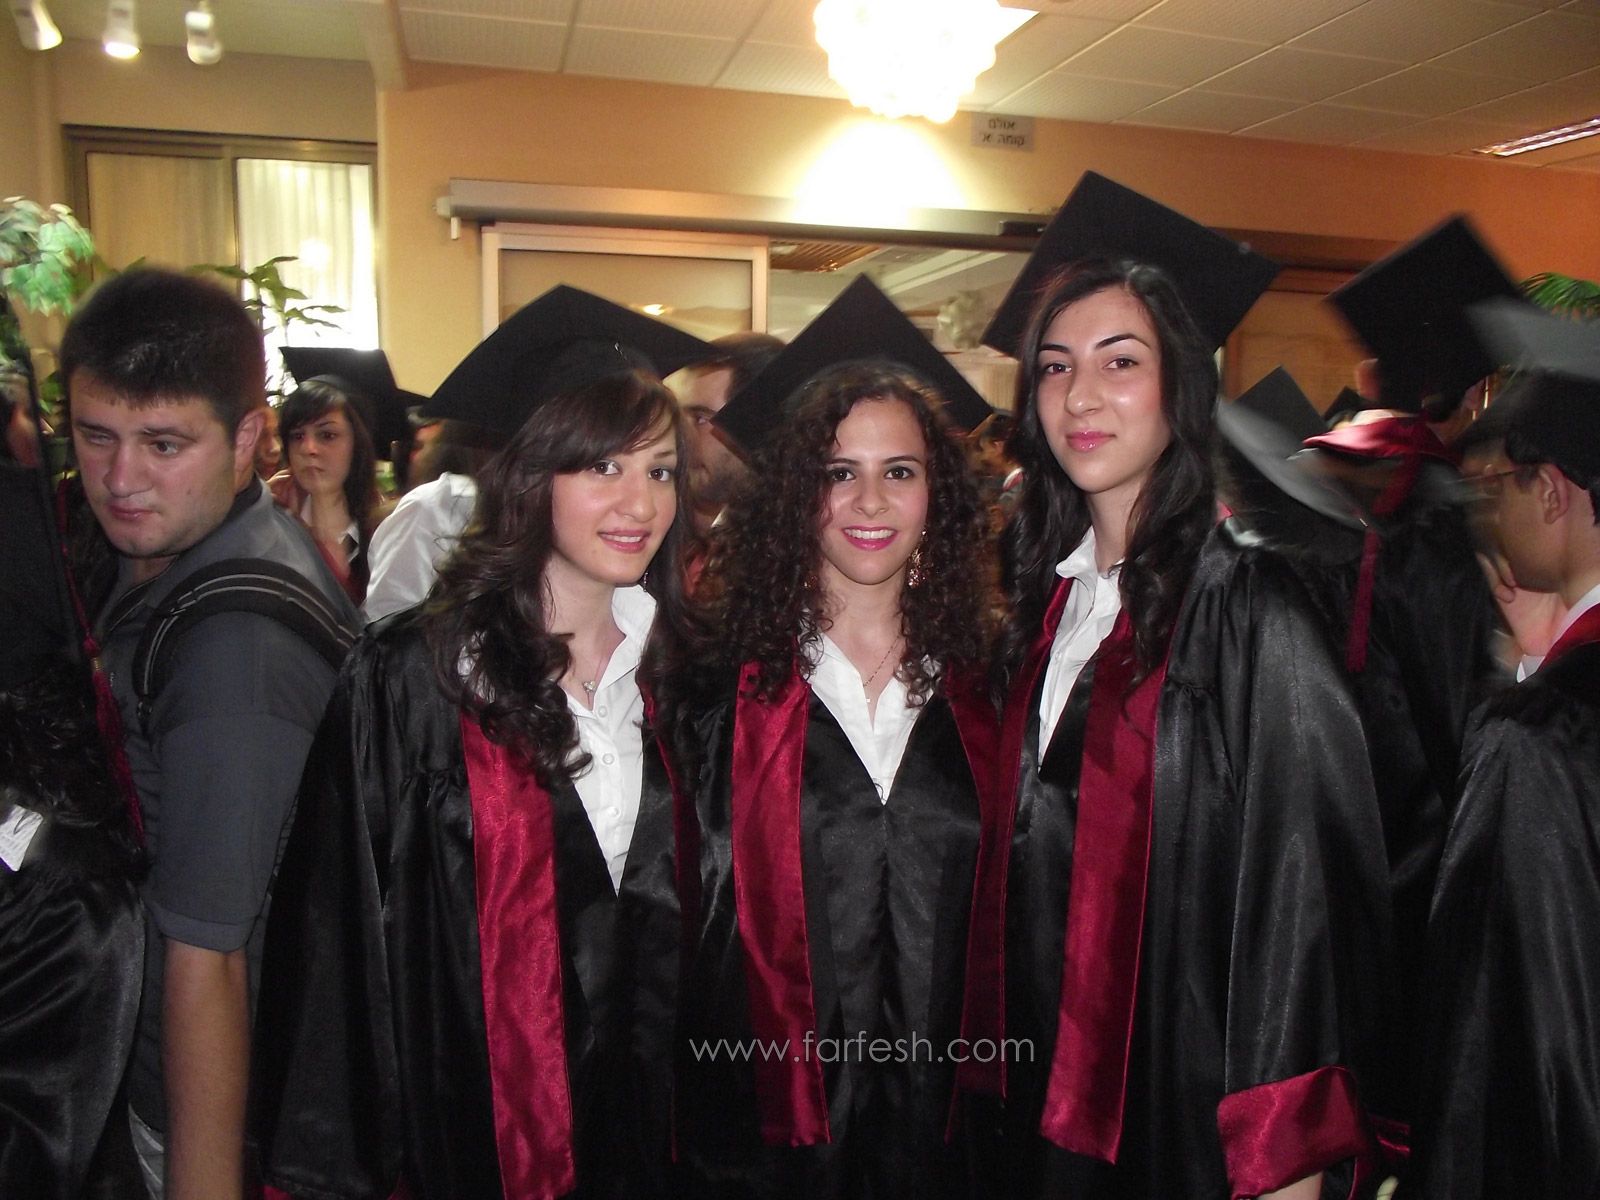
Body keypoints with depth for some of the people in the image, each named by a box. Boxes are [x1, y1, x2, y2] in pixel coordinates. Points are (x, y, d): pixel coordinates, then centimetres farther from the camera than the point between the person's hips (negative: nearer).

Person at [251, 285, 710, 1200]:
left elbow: (698, 911, 6)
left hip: (648, 1113, 4)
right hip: (473, 1116, -3)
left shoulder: (673, 671, -2)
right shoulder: (413, 678, -14)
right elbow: (344, 932, -11)